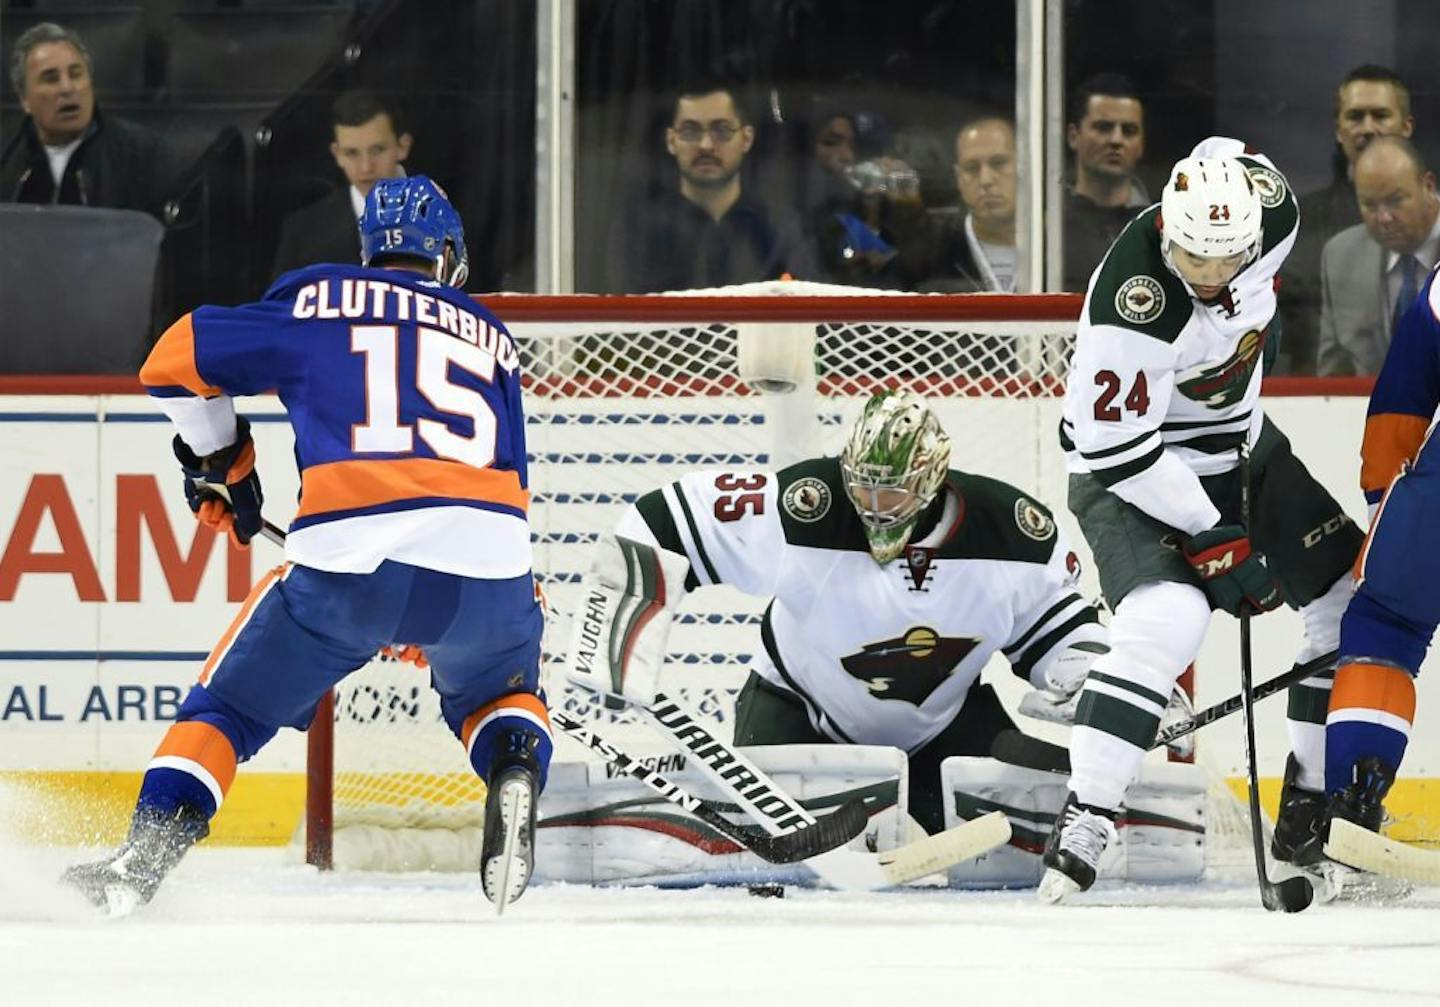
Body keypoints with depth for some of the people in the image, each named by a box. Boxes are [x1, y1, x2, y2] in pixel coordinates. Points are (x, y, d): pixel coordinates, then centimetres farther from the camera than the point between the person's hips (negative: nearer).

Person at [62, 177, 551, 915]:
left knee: (230, 705, 15)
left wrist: (217, 459, 36)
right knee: (493, 689, 33)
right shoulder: (491, 336, 28)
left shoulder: (316, 301, 18)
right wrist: (432, 616, 38)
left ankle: (142, 861, -1)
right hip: (486, 566, 2)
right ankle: (515, 770, 3)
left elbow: (176, 361, 19)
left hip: (345, 564, -2)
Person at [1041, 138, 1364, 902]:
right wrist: (1214, 539, -25)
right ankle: (1084, 819, -25)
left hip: (1241, 448, 8)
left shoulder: (1272, 213, -17)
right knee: (1165, 622, -30)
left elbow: (1230, 154, 9)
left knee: (1351, 603, 6)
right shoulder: (1129, 307, -35)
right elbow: (1118, 449, -28)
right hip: (1131, 465, -8)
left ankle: (1313, 809, 17)